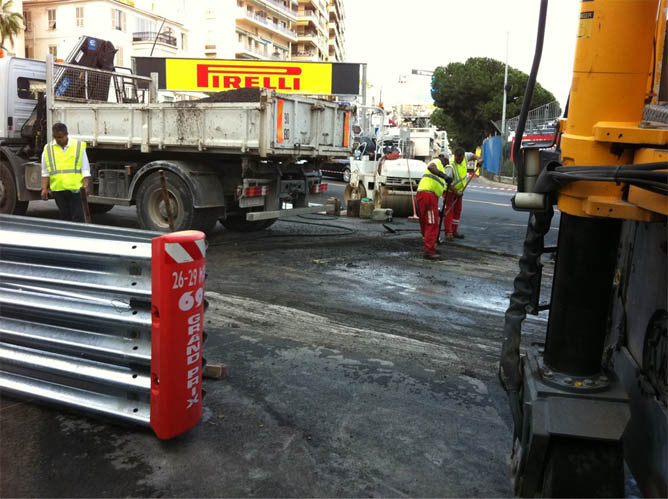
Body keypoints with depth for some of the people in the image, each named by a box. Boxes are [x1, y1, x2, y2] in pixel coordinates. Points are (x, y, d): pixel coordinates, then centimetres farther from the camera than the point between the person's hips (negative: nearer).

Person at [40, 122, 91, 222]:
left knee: (77, 218, -5)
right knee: (64, 217, 9)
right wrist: (44, 189, 4)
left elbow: (85, 169, 4)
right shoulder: (48, 149, 10)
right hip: (58, 189, 2)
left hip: (76, 189, -2)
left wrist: (86, 186, -5)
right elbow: (45, 172, 12)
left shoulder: (78, 146, 5)